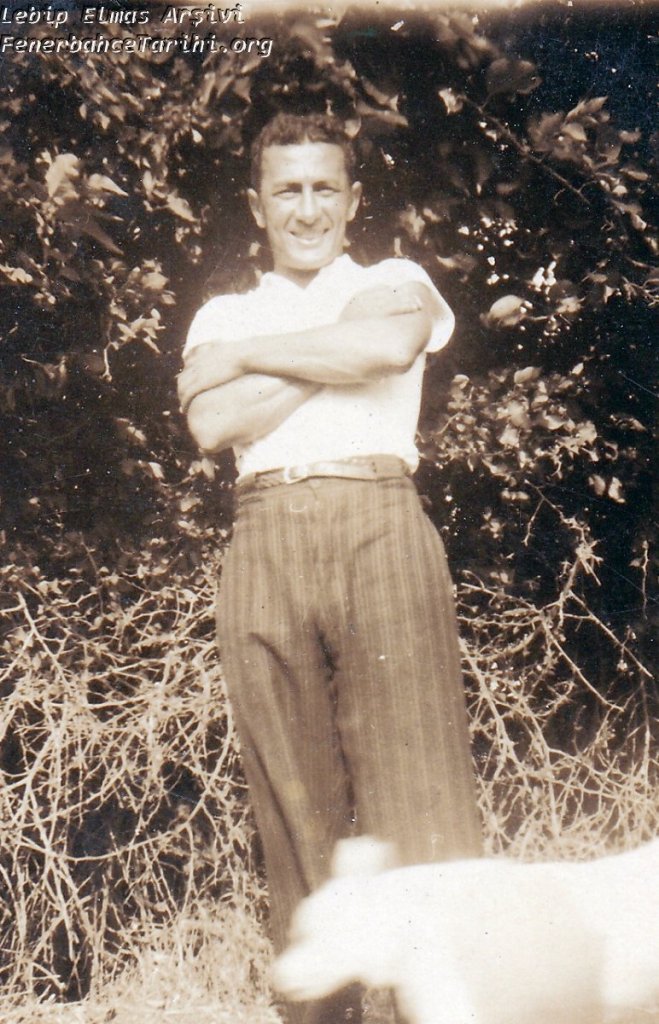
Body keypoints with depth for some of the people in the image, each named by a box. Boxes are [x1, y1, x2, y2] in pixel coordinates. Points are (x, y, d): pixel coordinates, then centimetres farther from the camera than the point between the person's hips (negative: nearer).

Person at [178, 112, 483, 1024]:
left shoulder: (397, 282, 20)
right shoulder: (224, 316, 24)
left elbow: (391, 344, -6)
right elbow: (211, 424, 3)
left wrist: (249, 358, 3)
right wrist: (337, 351, 1)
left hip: (378, 528, -2)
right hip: (265, 545, 2)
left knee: (415, 776, -10)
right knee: (294, 795, -1)